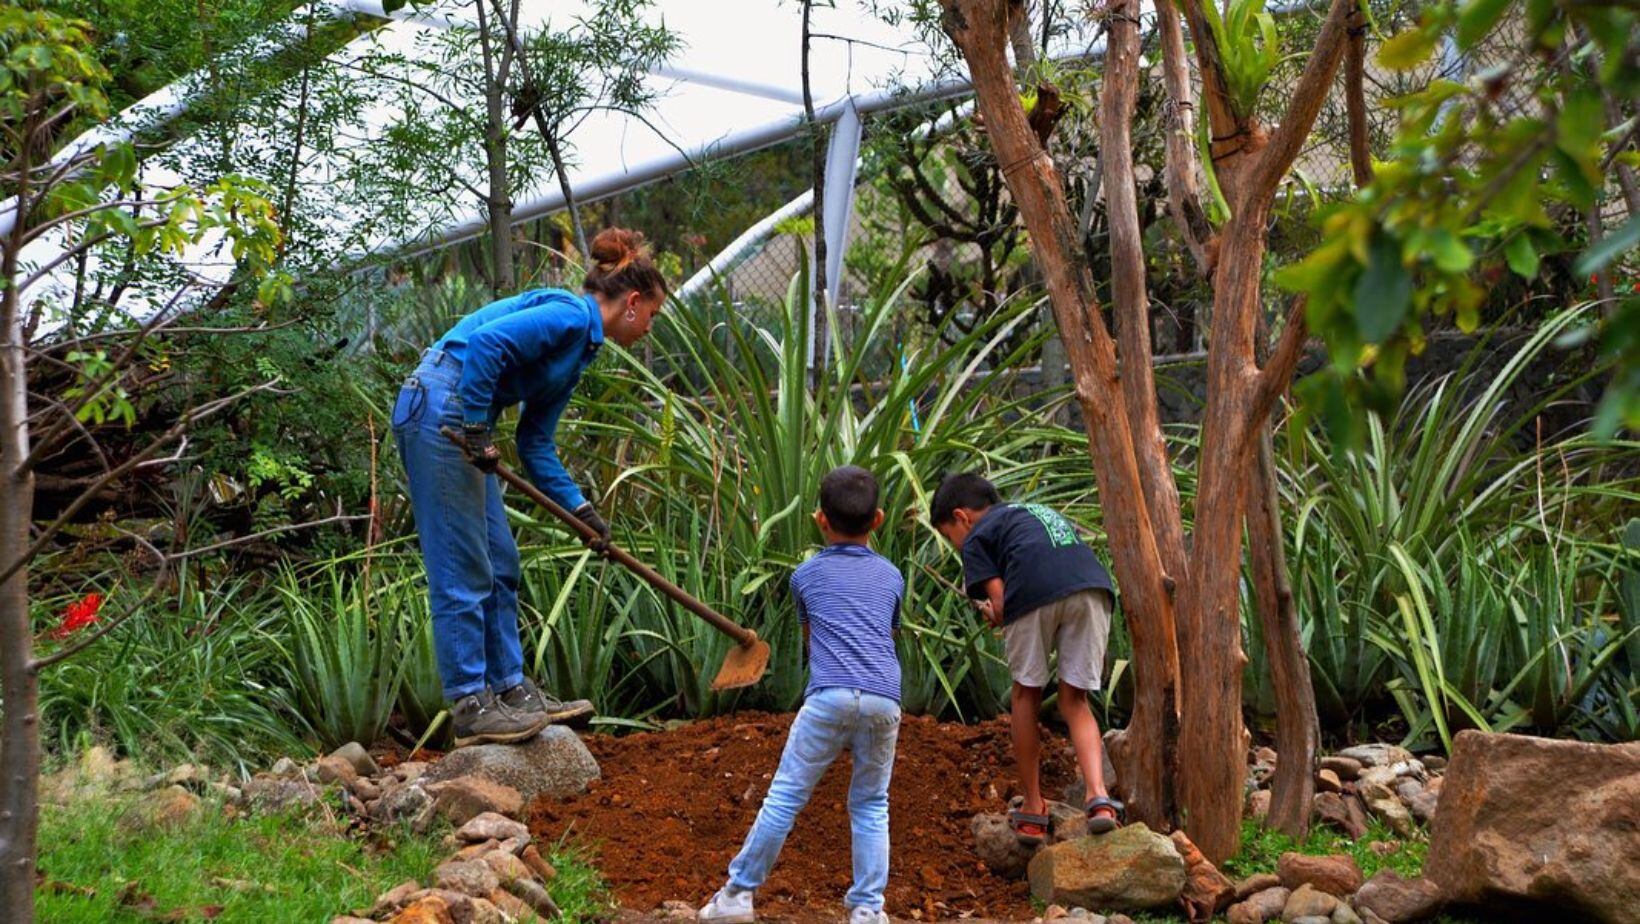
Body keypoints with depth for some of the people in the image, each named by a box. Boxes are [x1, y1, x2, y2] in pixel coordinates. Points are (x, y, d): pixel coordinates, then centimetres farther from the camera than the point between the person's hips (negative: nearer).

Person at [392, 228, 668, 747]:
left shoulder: (581, 345, 19)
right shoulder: (571, 316, -10)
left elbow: (536, 442, 21)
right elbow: (485, 341, -24)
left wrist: (579, 508, 17)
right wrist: (476, 430, -21)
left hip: (461, 421, 10)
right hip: (440, 409, -10)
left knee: (499, 565, 13)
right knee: (463, 570, -6)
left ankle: (510, 690, 20)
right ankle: (470, 707, -2)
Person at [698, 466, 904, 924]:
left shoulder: (806, 575, 17)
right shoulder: (892, 577, 21)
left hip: (830, 696, -2)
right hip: (884, 699, 2)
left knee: (785, 795, 3)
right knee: (870, 804, 12)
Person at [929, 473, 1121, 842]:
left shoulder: (976, 537, 20)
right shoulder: (1041, 511, 40)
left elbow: (1000, 602, 6)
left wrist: (995, 615, 29)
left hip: (1035, 590, -5)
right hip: (1094, 586, 5)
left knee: (1026, 694, 16)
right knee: (1074, 700, 15)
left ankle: (1033, 811, 23)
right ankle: (1099, 798, -6)